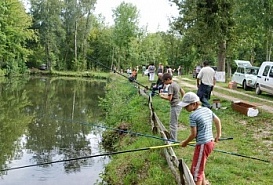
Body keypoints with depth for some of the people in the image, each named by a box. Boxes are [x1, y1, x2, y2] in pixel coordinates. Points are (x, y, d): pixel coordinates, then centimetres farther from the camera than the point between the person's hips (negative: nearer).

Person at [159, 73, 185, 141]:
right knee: (174, 123, 19)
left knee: (173, 124, -3)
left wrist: (162, 96, -9)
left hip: (175, 106, -10)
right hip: (178, 104, 10)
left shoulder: (171, 86, -19)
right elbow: (183, 92, 19)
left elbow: (169, 98, -24)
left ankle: (173, 140, 2)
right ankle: (173, 138, 30)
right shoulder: (176, 84, 11)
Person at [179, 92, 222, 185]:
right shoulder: (207, 110, 7)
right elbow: (218, 121, 18)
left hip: (202, 145, -9)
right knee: (199, 168, 25)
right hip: (210, 142, 9)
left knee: (196, 171, 2)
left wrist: (185, 142, 3)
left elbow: (193, 134, -14)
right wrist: (218, 135, 29)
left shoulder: (193, 115, -17)